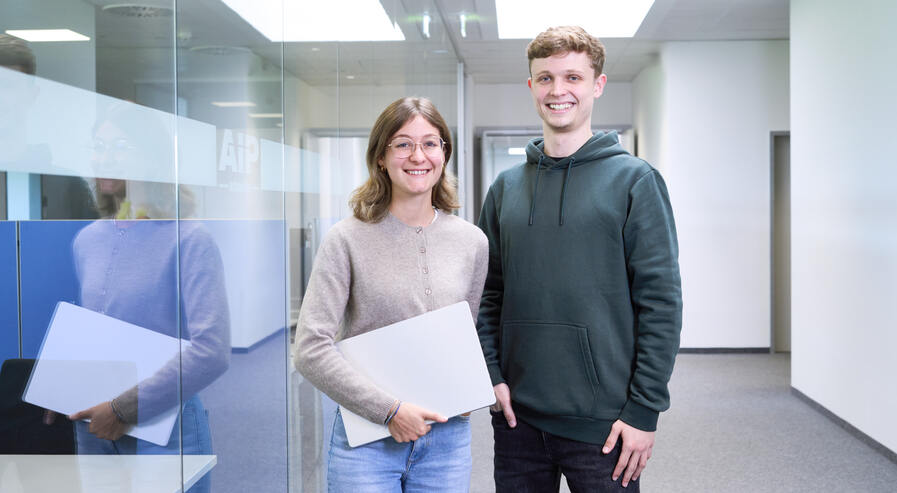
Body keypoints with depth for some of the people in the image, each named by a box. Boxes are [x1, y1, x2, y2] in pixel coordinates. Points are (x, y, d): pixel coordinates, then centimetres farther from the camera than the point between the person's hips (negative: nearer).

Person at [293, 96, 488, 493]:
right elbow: (311, 350, -11)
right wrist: (390, 409, -15)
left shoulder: (472, 242, 4)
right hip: (365, 441, -3)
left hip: (447, 440, 3)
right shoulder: (347, 240, -7)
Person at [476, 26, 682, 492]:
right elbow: (489, 293, 11)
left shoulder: (634, 181, -4)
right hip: (518, 416, 4)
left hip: (603, 423, -4)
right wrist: (492, 375, -2)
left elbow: (661, 301, -8)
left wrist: (644, 410, -12)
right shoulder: (506, 187, 8)